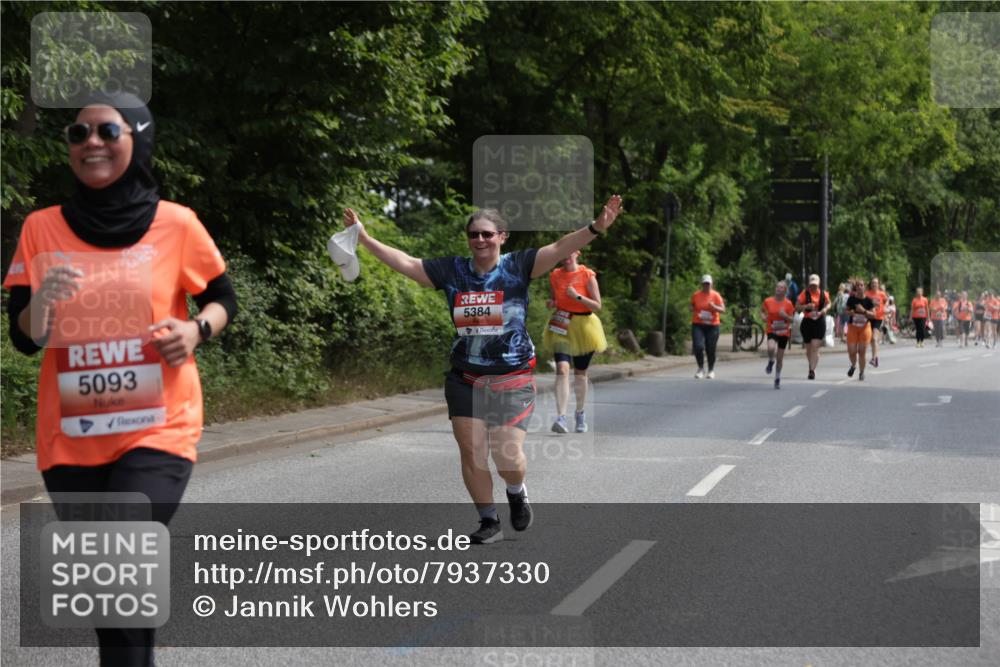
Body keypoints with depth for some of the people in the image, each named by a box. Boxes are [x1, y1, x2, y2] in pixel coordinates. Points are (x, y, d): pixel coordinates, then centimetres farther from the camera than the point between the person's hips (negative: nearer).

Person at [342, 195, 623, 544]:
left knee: (507, 455, -10)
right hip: (465, 379, 3)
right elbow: (405, 263, 6)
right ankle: (489, 522, 17)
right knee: (471, 452, 1)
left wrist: (596, 228, -30)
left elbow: (559, 248, -16)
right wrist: (364, 238, 3)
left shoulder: (517, 266, -4)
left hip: (512, 378, -3)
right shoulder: (452, 270, 4)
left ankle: (517, 492, 25)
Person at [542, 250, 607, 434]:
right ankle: (561, 417, -26)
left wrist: (578, 296, -21)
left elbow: (597, 305, -7)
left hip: (583, 327, -1)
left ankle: (580, 413, 34)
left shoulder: (587, 275, -6)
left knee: (580, 372, 12)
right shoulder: (555, 275, 3)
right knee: (562, 369, -19)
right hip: (561, 326, 1)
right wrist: (551, 303, -5)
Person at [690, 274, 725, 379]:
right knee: (698, 346, -15)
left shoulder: (716, 295, -1)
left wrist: (714, 307, -22)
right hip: (698, 325, 1)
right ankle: (701, 368, 5)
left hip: (712, 326, -1)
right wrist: (694, 312, -2)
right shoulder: (695, 295, 5)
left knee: (710, 349, 2)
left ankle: (711, 370, 24)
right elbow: (692, 307, 20)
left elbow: (723, 310, -4)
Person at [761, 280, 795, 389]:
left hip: (784, 333, 1)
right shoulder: (768, 301, -3)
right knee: (771, 348, -32)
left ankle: (777, 379, 23)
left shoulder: (788, 304, -4)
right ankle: (770, 362, 2)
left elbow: (792, 319, -1)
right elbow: (762, 310, 15)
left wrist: (785, 315, -21)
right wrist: (764, 316, -5)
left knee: (780, 358, 6)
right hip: (772, 331, -1)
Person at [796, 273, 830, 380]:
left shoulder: (823, 294, 1)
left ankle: (812, 370, -15)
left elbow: (828, 304, 19)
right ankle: (811, 364, 38)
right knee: (808, 348, 12)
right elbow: (797, 308, -3)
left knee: (815, 347, -13)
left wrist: (825, 309, -3)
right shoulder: (804, 294, -4)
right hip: (807, 322, 1)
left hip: (819, 322, -1)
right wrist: (806, 306, -22)